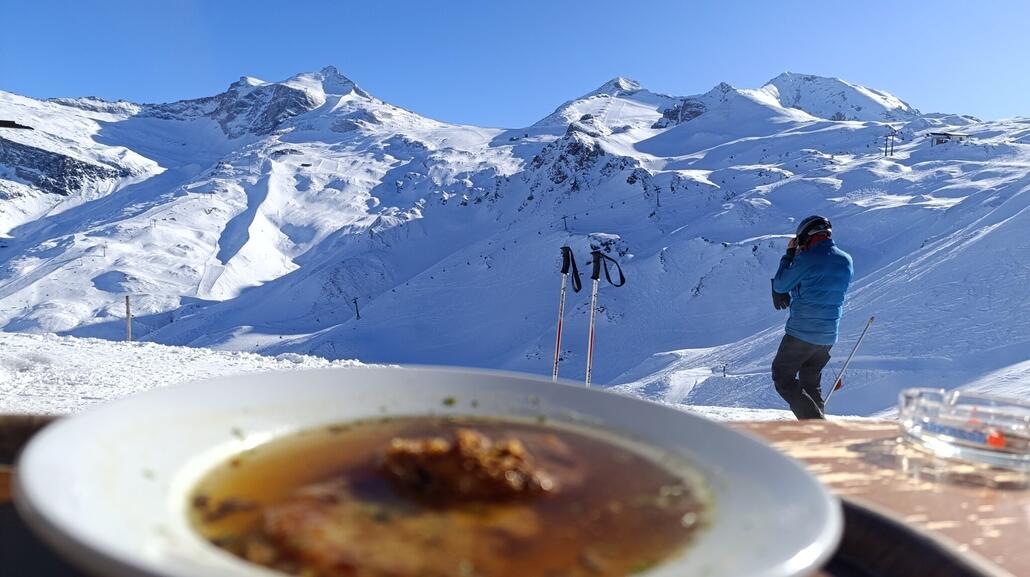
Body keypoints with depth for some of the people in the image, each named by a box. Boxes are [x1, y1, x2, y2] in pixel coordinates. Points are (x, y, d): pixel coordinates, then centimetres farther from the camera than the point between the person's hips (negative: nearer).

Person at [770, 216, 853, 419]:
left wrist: (789, 255, 6)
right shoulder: (847, 261, 6)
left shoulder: (807, 259, -16)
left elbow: (780, 286, -4)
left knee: (783, 378, 5)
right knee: (811, 382, 21)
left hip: (801, 332, -7)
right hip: (829, 336, 7)